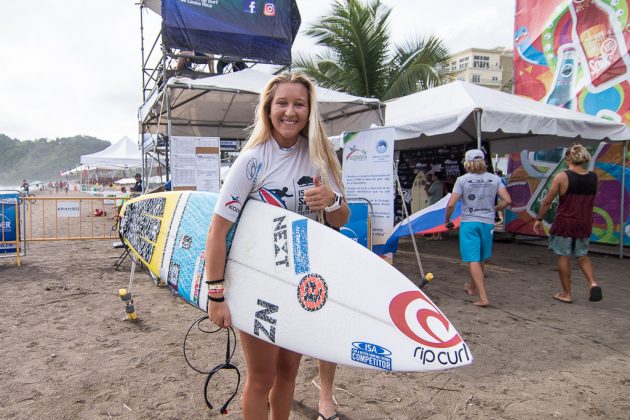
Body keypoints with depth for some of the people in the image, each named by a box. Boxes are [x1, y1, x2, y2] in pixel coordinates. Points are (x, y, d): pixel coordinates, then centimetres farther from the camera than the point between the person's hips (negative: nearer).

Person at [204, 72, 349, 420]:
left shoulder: (317, 156, 0)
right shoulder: (253, 160, -16)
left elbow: (340, 221, 3)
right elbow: (217, 231, -18)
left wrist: (331, 200, -19)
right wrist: (216, 296, -20)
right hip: (258, 283, -4)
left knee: (288, 370, 17)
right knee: (263, 377, 7)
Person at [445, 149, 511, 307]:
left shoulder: (462, 179, -6)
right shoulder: (494, 179, 2)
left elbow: (451, 204, -11)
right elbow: (507, 200, -3)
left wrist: (447, 220, 5)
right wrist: (493, 209, 15)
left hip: (469, 222, -4)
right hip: (487, 222, 4)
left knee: (473, 260, -1)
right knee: (480, 259, 20)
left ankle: (483, 297, -9)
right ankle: (472, 287, 41)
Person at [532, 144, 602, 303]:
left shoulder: (562, 177, -12)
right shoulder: (593, 177, 1)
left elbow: (547, 201, -7)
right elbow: (592, 199, 14)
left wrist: (538, 219, 3)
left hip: (564, 222, -4)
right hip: (585, 223, 4)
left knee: (563, 257, 7)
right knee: (582, 255, 22)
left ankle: (566, 294, 14)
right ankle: (593, 283, 2)